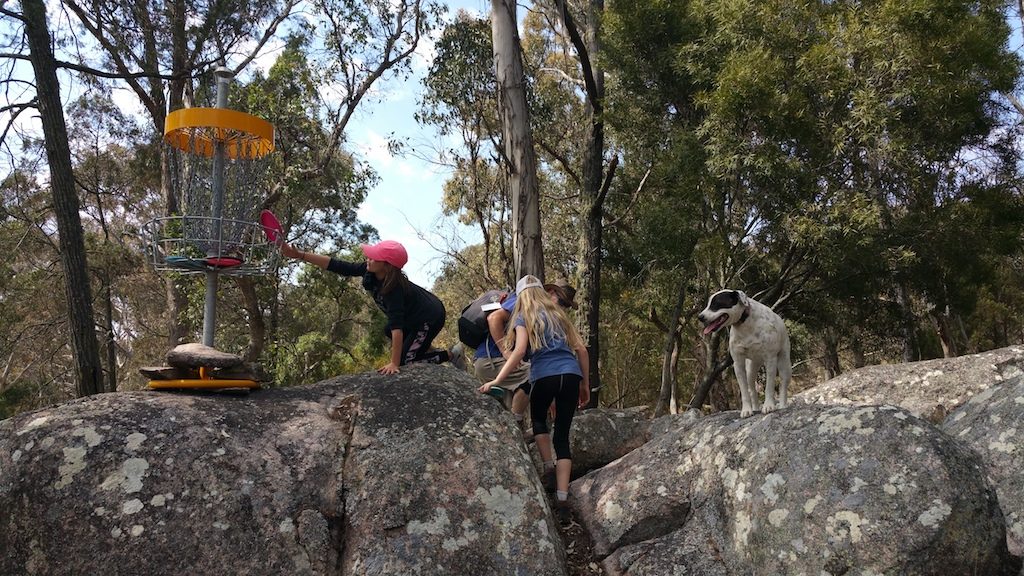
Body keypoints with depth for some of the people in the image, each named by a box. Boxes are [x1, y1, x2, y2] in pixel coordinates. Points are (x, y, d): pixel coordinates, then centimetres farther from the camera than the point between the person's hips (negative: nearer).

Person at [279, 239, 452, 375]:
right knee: (388, 332, 27)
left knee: (403, 360, -6)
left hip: (430, 318, -8)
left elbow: (397, 326, -43)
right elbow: (337, 266, -18)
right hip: (412, 316, 9)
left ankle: (449, 355, 5)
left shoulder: (394, 289, -38)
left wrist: (394, 364, -46)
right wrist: (299, 255, -24)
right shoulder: (368, 270, -17)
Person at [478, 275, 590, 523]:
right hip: (571, 374, 4)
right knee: (562, 436, 7)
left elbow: (519, 351, -8)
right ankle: (562, 500, 0)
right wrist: (585, 384, 22)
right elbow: (581, 350, 17)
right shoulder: (558, 314, 23)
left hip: (545, 375, -3)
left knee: (538, 419, 27)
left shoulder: (524, 318, 9)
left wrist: (496, 381, -11)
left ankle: (549, 469, 14)